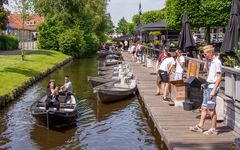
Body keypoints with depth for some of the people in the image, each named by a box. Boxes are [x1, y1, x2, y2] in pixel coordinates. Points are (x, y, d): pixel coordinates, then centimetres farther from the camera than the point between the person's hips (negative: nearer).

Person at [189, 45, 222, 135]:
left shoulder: (217, 62, -16)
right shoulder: (211, 61, 12)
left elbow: (219, 77, -20)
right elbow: (206, 69, 31)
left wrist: (214, 90, -23)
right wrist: (207, 60, 14)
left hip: (213, 87, -9)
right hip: (208, 86, 9)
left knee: (211, 109, -2)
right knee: (204, 107, 14)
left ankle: (213, 129, 8)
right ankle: (200, 126, 23)